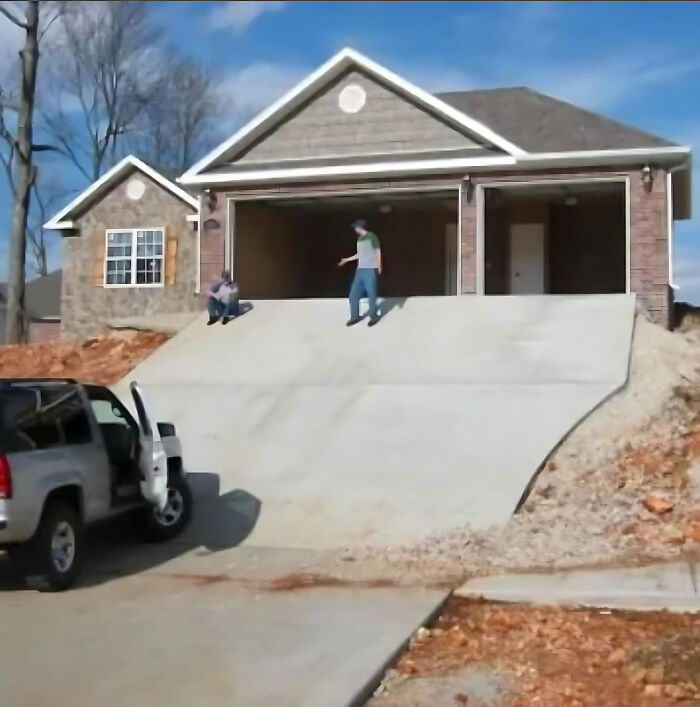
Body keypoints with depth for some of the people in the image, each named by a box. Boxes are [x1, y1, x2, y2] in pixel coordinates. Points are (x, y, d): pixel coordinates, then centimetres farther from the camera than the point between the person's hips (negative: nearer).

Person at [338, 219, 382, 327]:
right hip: (360, 269, 7)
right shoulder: (359, 239, 15)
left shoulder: (372, 237, -6)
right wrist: (346, 260, 30)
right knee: (354, 293, 5)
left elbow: (378, 251, -6)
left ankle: (374, 316, 9)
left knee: (371, 293, -3)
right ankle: (355, 316, 13)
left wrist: (379, 266, -14)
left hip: (370, 269, -7)